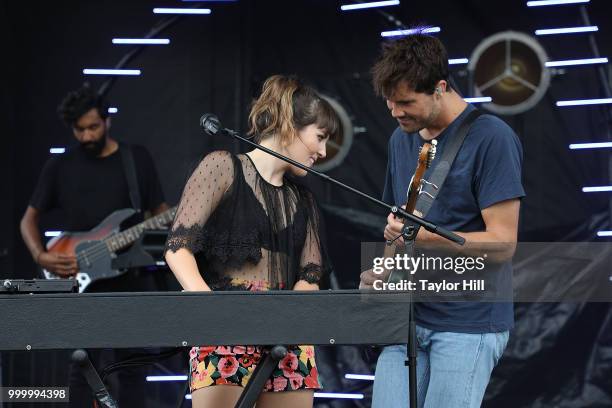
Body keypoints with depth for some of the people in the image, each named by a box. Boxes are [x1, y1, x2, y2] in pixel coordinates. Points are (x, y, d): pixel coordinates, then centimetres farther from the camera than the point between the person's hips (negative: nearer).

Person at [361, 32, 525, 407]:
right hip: (408, 318, 7)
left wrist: (427, 237, -27)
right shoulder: (402, 139, 12)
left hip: (469, 323, -6)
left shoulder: (491, 138, -12)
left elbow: (502, 243, -16)